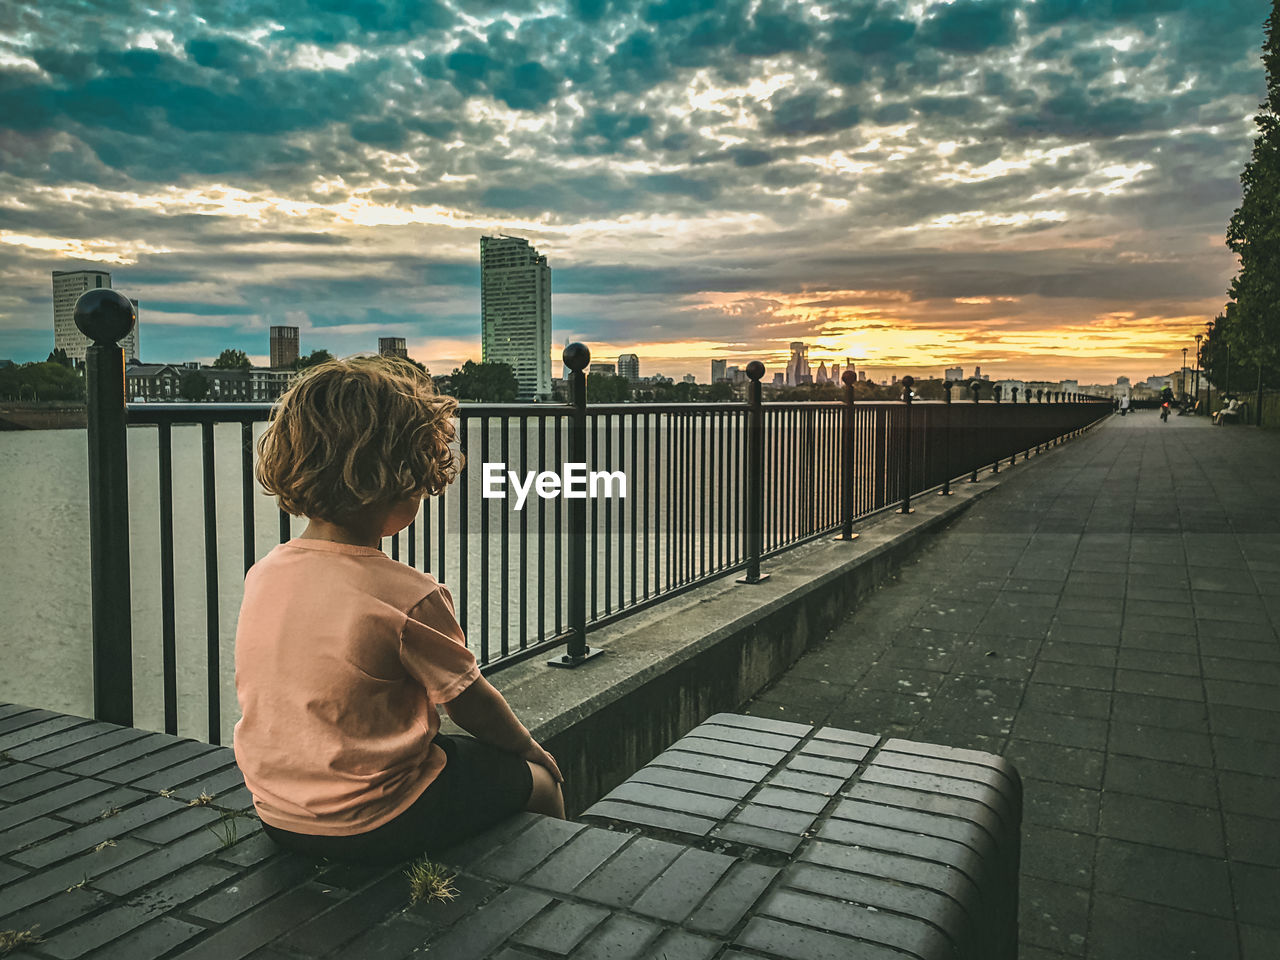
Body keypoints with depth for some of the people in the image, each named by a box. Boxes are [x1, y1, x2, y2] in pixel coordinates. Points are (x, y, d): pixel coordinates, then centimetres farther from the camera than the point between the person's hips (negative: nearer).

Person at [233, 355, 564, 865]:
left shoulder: (262, 574, -5)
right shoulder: (409, 596, -26)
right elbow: (472, 704, -12)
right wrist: (528, 747, 9)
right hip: (371, 826, -7)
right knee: (537, 781, 14)